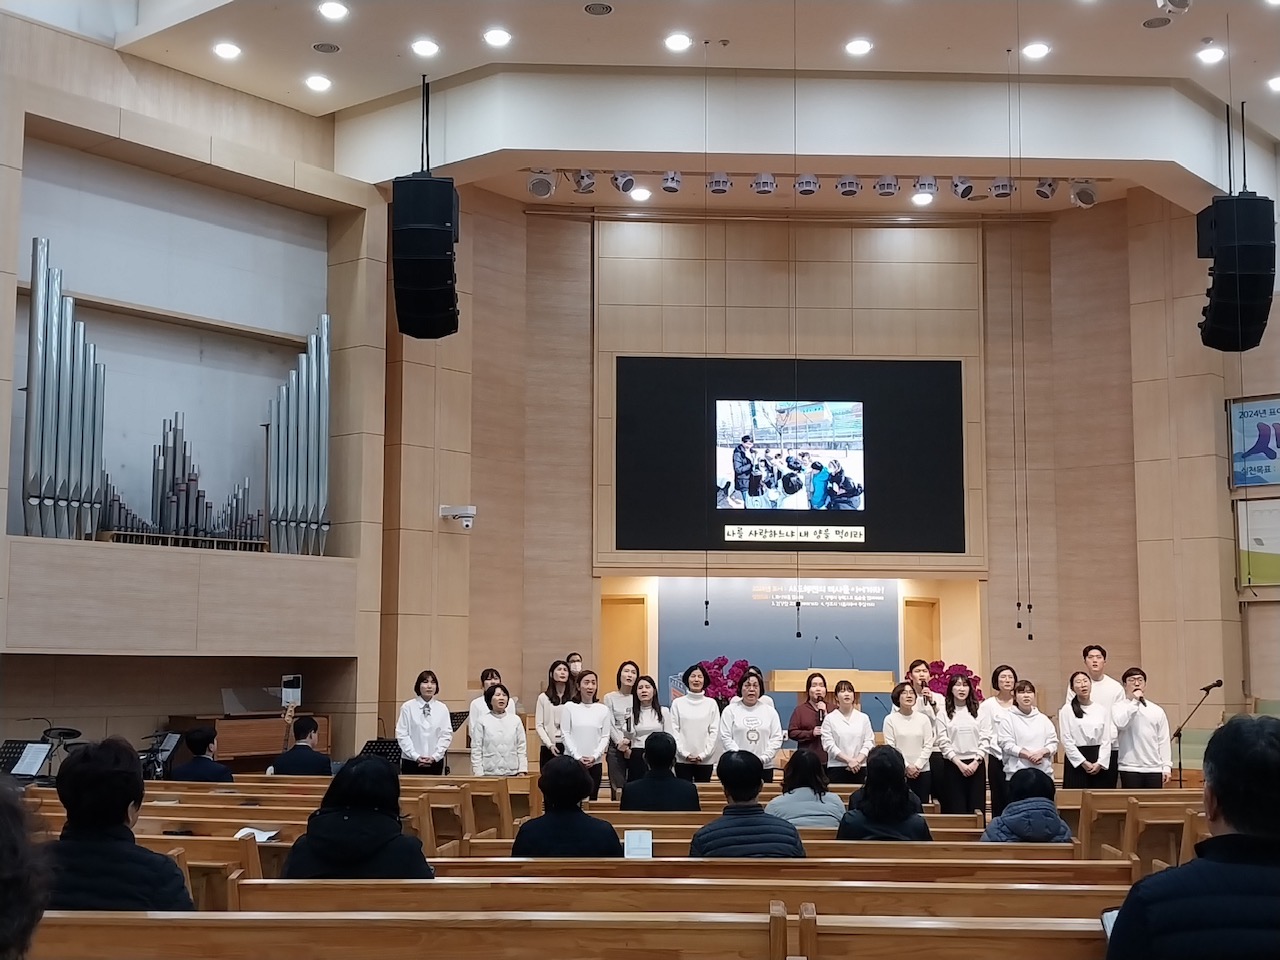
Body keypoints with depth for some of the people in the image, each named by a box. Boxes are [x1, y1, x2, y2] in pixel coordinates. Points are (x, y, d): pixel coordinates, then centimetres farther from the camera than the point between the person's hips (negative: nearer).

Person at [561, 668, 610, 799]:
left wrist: (594, 756, -9)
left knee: (592, 798, 3)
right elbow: (566, 734, -2)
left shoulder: (603, 709, 4)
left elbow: (605, 736, 4)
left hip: (595, 763, 2)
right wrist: (578, 757, -10)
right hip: (573, 762, -2)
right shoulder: (569, 707, 0)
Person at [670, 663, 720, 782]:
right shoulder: (678, 703, 4)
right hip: (682, 759, 0)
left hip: (705, 760, 0)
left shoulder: (711, 703, 4)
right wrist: (685, 753, -7)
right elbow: (674, 730, 1)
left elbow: (714, 731, 2)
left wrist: (704, 754, -7)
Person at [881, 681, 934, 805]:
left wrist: (917, 766, -8)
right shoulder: (890, 719, -2)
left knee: (922, 804, 2)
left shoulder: (923, 718, 6)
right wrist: (906, 766, -10)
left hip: (922, 771, 2)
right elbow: (890, 748, -5)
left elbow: (928, 746, 3)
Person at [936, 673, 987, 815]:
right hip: (953, 765, -2)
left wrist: (976, 761, -8)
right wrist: (959, 763, -12)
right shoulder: (944, 713, 2)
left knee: (977, 809, 0)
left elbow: (984, 739, 4)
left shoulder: (978, 711, 8)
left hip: (976, 765, 2)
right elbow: (944, 743, -4)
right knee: (956, 809, -2)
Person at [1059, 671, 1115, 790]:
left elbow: (1106, 740, 4)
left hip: (1100, 764, 3)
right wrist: (1083, 762, -11)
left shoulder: (1103, 709, 8)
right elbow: (1067, 740, -5)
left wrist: (1100, 763, -7)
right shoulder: (1067, 710, -1)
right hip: (1076, 761, -3)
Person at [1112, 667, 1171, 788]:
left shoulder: (1157, 710, 9)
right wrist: (1134, 701, -16)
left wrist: (1166, 766, 5)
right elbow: (1120, 724, -21)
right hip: (1130, 768, -3)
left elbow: (1163, 740, 10)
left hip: (1154, 769, 3)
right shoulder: (1119, 708, 1)